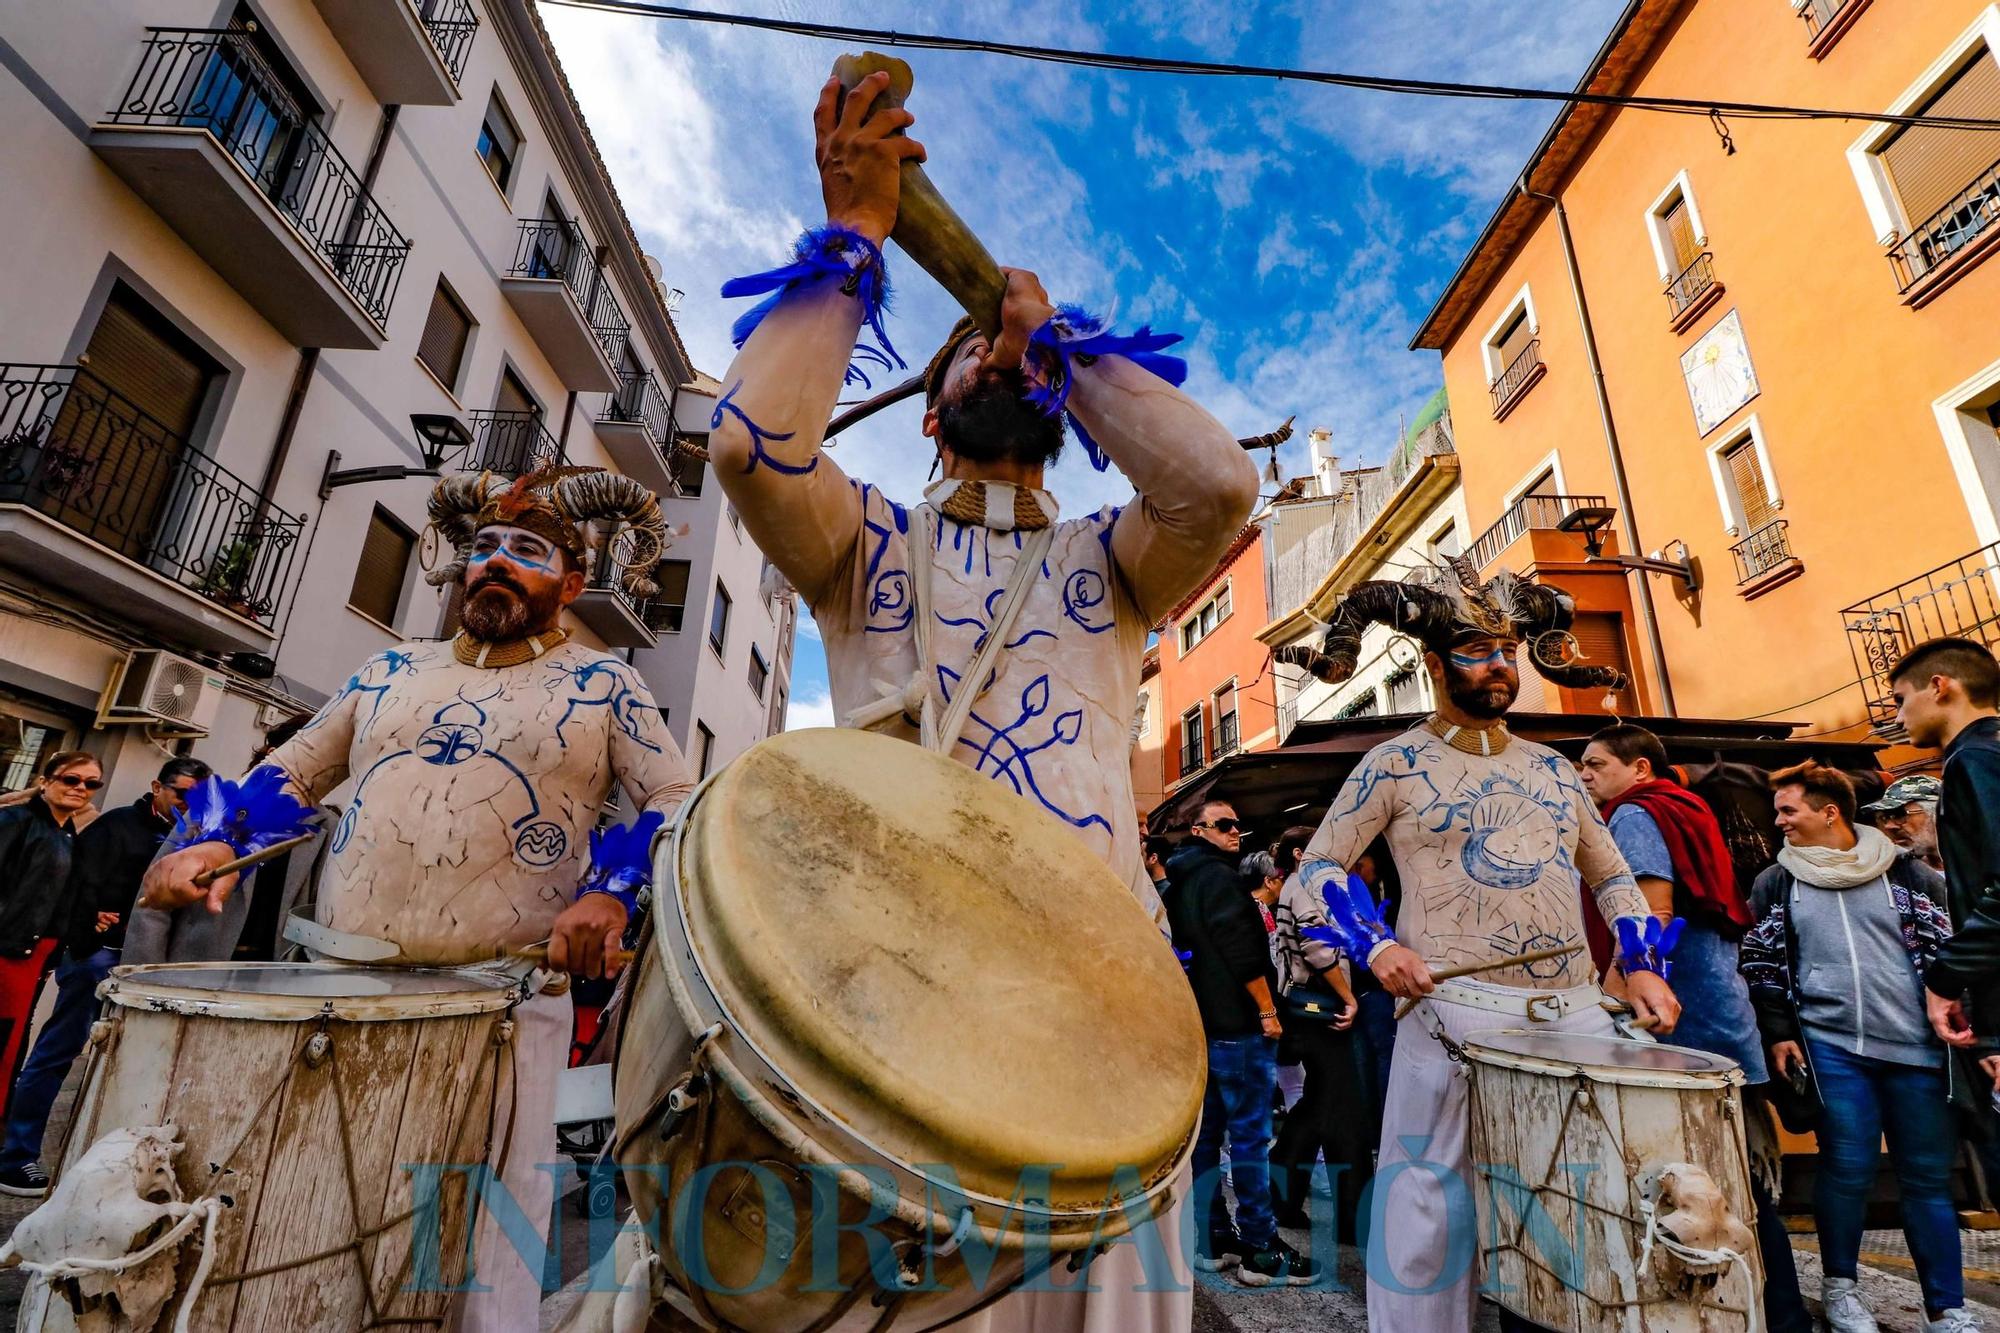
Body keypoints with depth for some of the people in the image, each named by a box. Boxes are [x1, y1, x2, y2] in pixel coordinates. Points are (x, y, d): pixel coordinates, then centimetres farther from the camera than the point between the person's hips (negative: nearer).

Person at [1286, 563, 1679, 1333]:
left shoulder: (1550, 767, 14)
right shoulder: (1395, 764, -2)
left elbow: (1612, 875, 22)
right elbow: (1319, 866, -2)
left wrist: (1643, 962, 8)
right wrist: (1375, 945, -15)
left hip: (1578, 1010, 6)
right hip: (1456, 1012, -5)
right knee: (1432, 1206, 2)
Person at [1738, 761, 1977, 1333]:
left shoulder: (1908, 873, 5)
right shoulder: (1775, 884, 5)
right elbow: (1763, 965, 6)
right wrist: (1780, 1034, 1)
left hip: (1917, 1045, 1)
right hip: (1832, 1047, -1)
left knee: (1929, 1175, 7)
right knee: (1848, 1168, -1)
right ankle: (1839, 1286, 16)